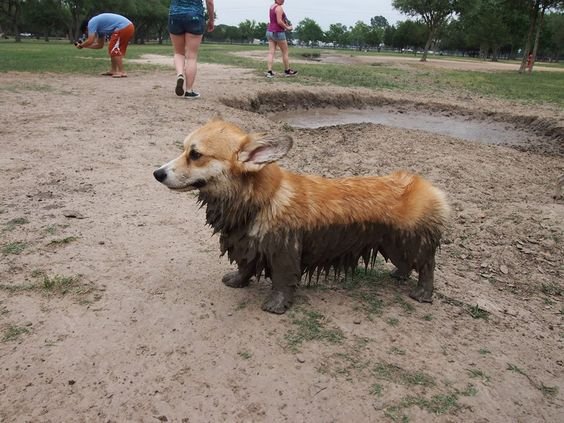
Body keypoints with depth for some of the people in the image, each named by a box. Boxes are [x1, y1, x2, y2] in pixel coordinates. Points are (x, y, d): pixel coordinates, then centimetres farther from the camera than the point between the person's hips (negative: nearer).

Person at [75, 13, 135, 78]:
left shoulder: (91, 23, 0)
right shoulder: (99, 27, 27)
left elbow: (90, 41, -8)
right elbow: (100, 45, 32)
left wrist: (81, 45, 9)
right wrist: (84, 45, 33)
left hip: (123, 28, -10)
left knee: (113, 49, -6)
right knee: (115, 49, 18)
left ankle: (121, 72, -10)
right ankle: (113, 70, 23)